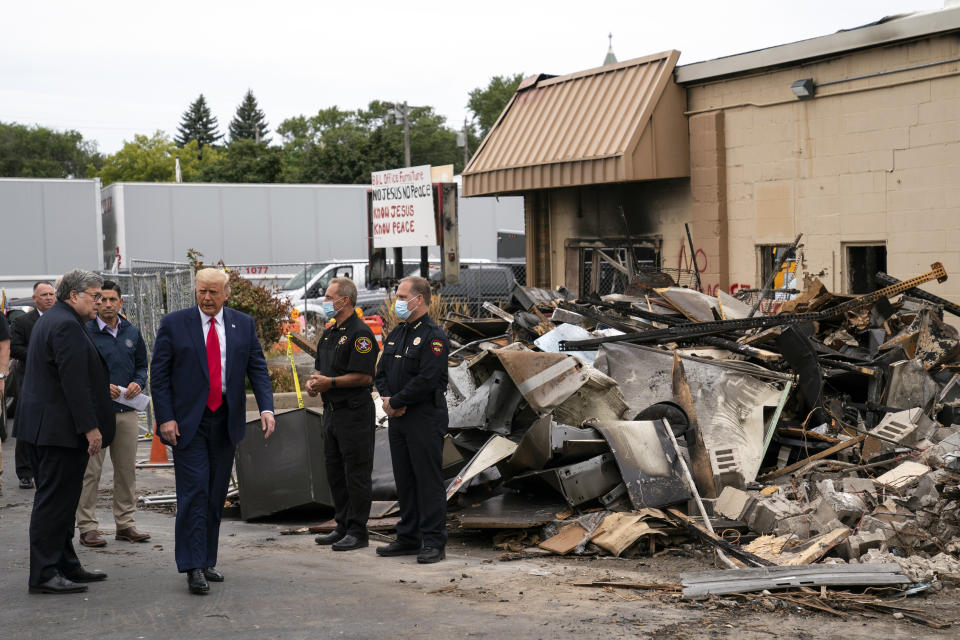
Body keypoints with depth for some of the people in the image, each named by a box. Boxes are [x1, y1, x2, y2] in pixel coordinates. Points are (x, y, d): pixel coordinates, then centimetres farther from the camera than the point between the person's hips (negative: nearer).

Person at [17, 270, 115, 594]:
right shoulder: (66, 325, -17)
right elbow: (74, 383, -22)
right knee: (54, 500, -7)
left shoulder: (51, 320, 17)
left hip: (49, 425, 11)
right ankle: (43, 575, -3)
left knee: (61, 498, 15)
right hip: (61, 427, -11)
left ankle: (65, 565, 23)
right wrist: (90, 427, -21)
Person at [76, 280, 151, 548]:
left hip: (127, 410, 5)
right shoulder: (85, 333, -4)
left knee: (127, 469, 9)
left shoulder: (132, 333, 11)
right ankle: (87, 527, 3)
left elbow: (142, 365, 17)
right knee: (90, 470, -3)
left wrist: (138, 383, -4)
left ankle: (125, 524, 18)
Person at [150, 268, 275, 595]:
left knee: (216, 496, 9)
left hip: (226, 421, 4)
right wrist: (165, 418, -10)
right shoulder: (174, 324, -1)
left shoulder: (244, 324, 7)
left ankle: (207, 561, 19)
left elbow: (257, 369, 6)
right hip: (187, 422, -3)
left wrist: (266, 407, -10)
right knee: (194, 492, -10)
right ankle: (193, 567, -9)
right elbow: (159, 374, -2)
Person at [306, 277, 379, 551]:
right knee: (335, 472, 14)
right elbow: (322, 369, 24)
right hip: (332, 412, 10)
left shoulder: (360, 333, -13)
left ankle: (357, 531, 1)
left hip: (354, 413, -10)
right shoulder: (330, 334, 16)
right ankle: (342, 526, 23)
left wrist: (331, 382, -19)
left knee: (356, 474, -3)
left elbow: (364, 376, -20)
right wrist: (313, 381, 2)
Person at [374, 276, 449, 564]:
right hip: (398, 420, 9)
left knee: (428, 480, -5)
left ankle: (434, 542, -1)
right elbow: (382, 372, 17)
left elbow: (427, 380, -20)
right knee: (404, 480, 13)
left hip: (425, 418, -9)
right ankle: (408, 538, 21)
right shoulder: (396, 334, 15)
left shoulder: (432, 336, -12)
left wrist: (395, 402, -14)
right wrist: (386, 398, -3)